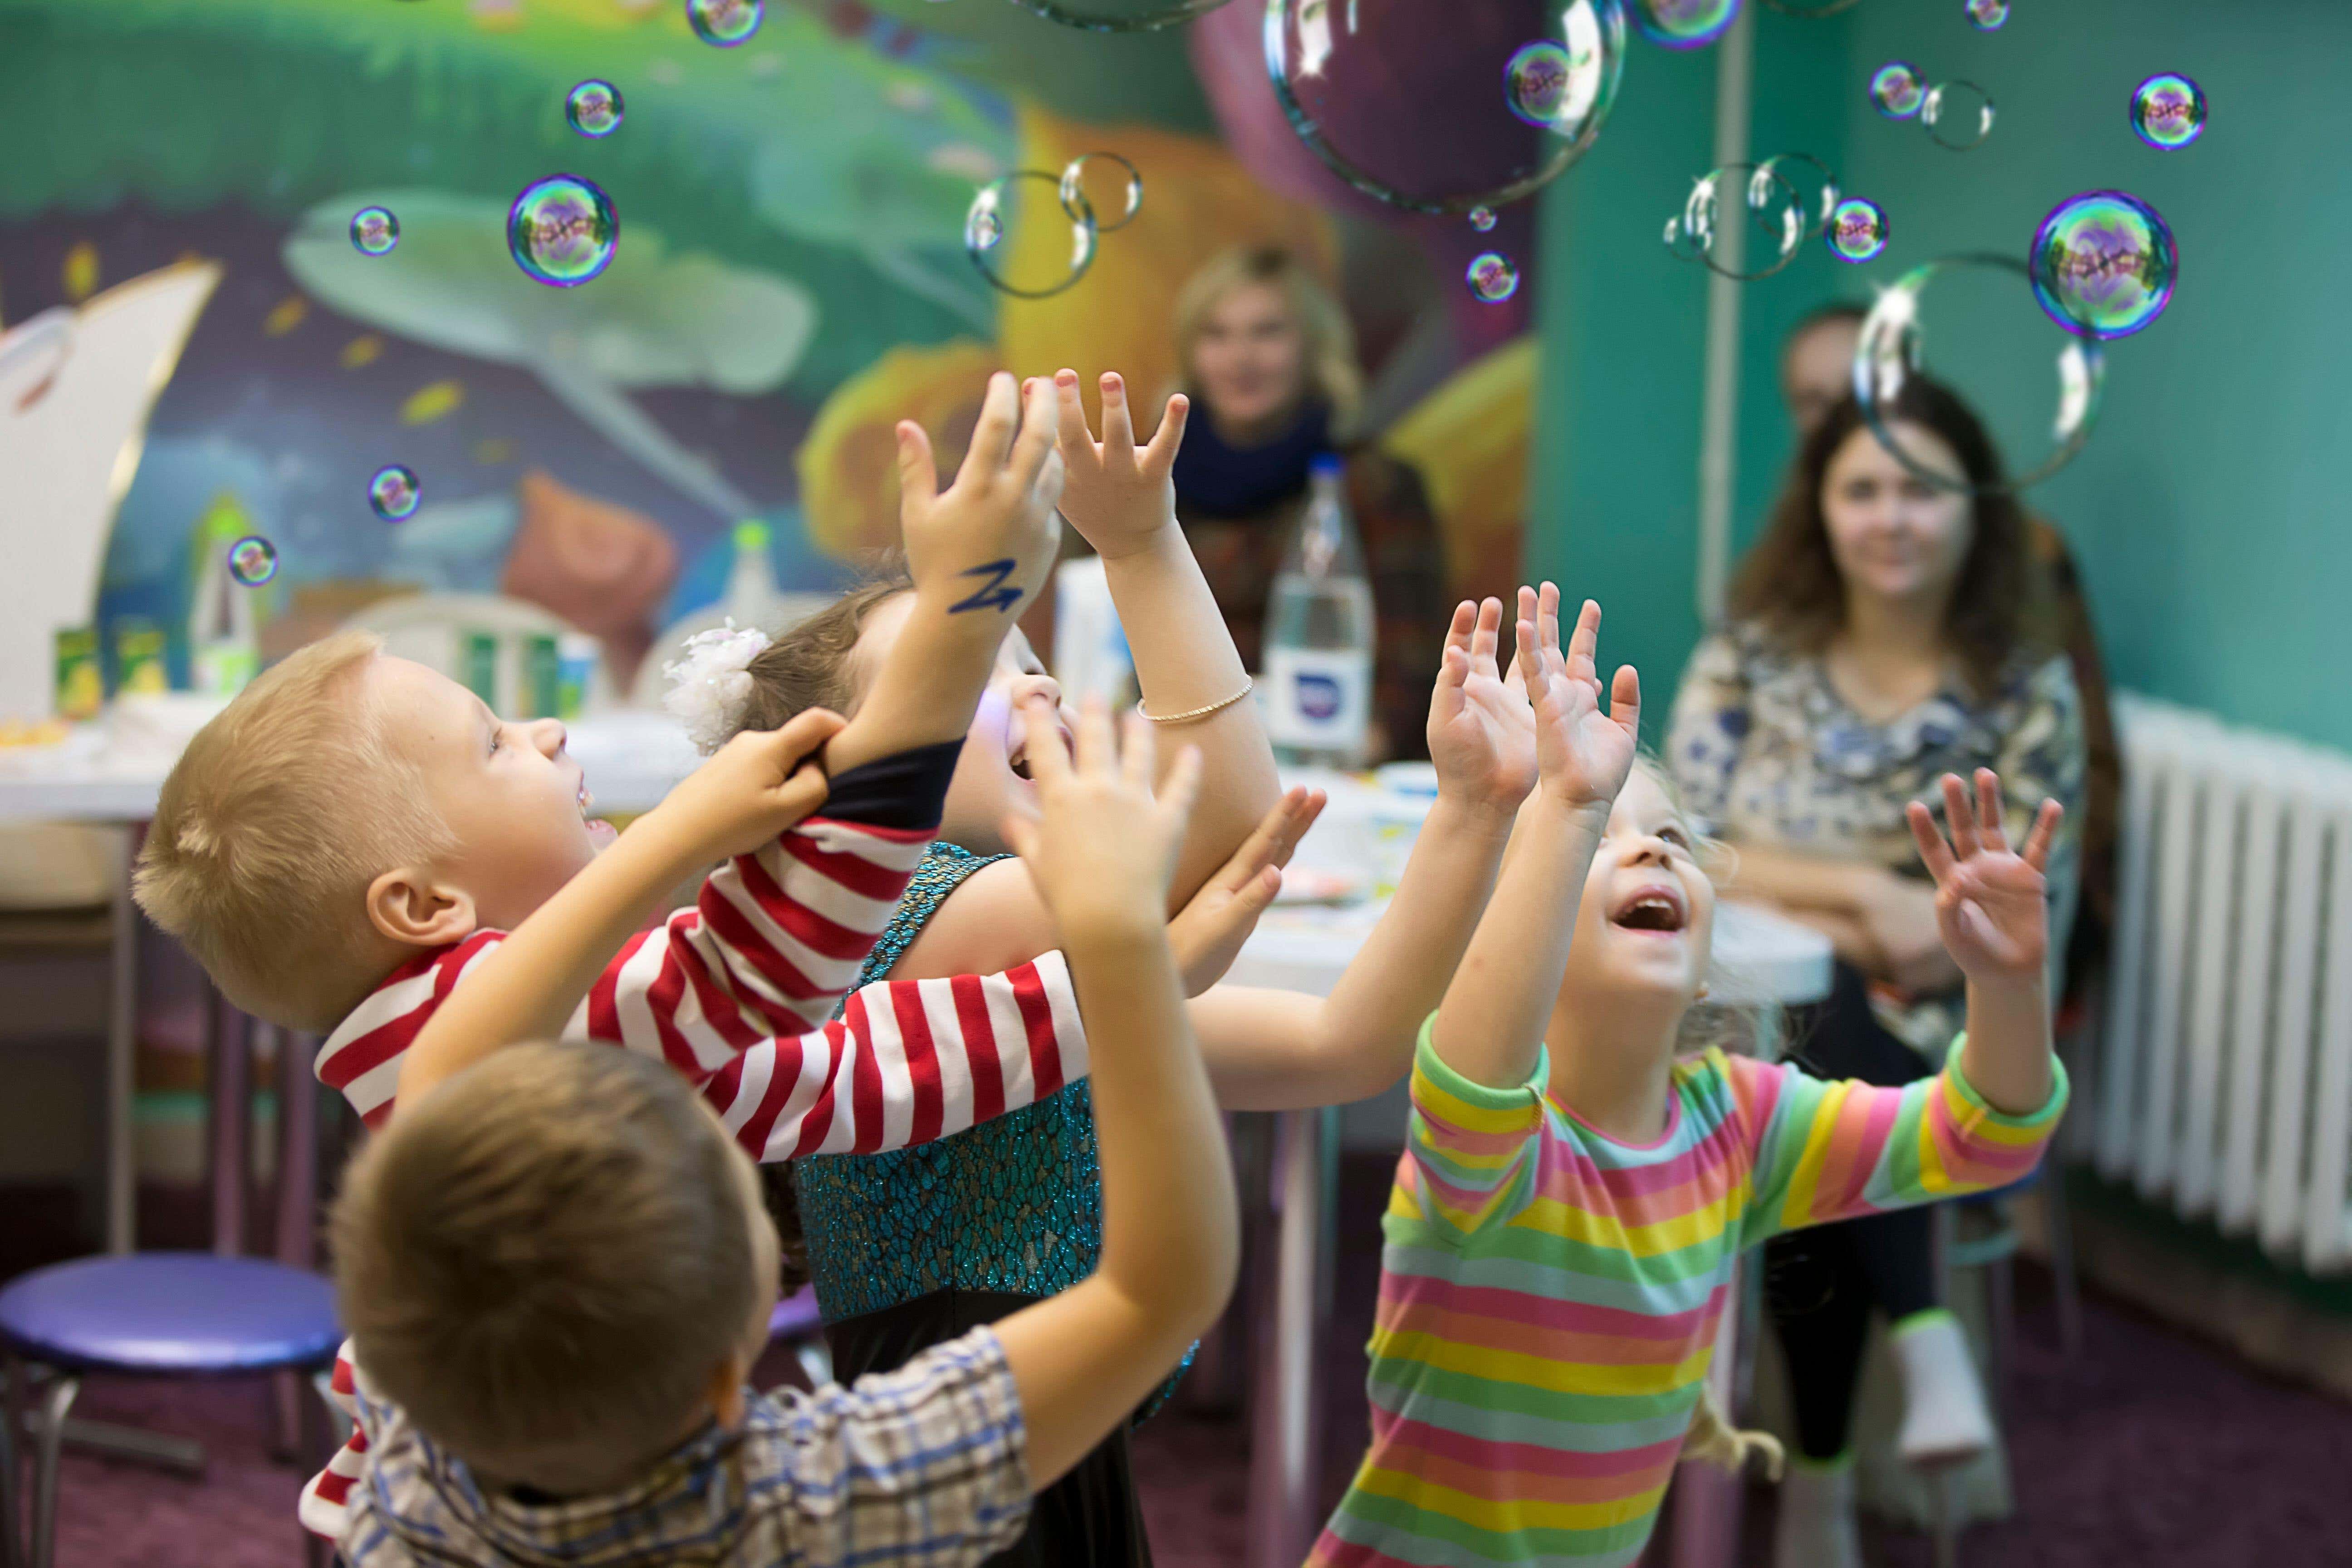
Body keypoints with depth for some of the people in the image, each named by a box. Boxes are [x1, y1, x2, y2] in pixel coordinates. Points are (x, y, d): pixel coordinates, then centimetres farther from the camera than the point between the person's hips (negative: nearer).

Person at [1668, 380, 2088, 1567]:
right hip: (1761, 1029, 0)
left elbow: (2026, 924, -2)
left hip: (1942, 1055, 0)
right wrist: (1866, 896, -19)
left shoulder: (2028, 691, 2)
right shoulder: (1751, 659, 5)